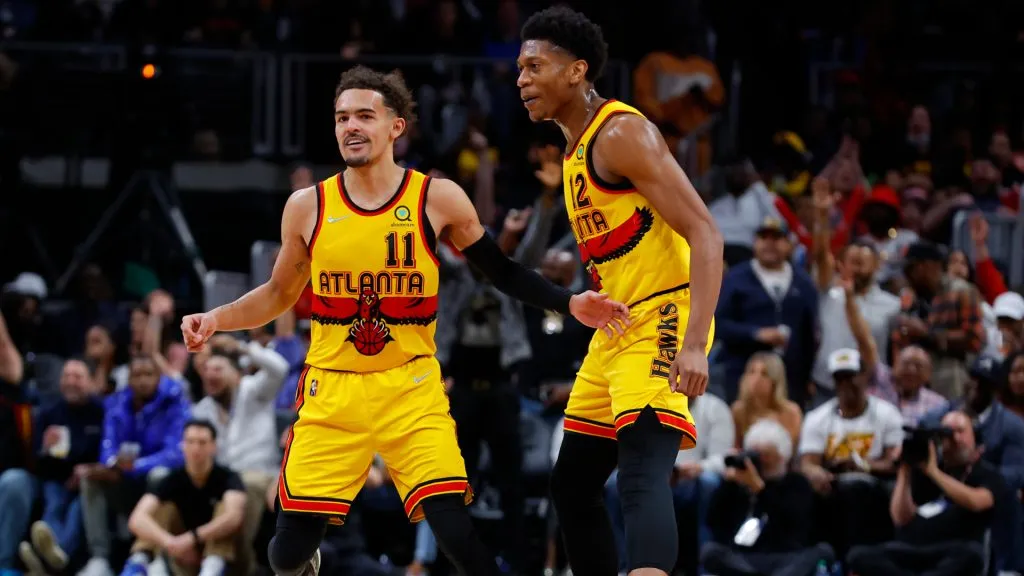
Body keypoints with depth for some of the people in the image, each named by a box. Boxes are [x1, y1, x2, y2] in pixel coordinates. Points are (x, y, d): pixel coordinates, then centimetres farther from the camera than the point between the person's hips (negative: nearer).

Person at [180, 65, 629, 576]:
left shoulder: (437, 199, -4)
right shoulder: (307, 207, 0)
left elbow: (502, 273, 6)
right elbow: (279, 295, 15)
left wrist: (569, 304, -8)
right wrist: (216, 319, 0)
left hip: (411, 387, -1)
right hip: (331, 391, 1)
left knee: (455, 529, -18)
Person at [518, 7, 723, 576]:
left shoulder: (621, 133, -14)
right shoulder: (576, 149, 16)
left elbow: (706, 236, -20)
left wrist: (694, 344, -29)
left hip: (661, 320, -11)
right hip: (617, 327, 11)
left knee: (642, 477, -25)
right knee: (574, 482, 14)